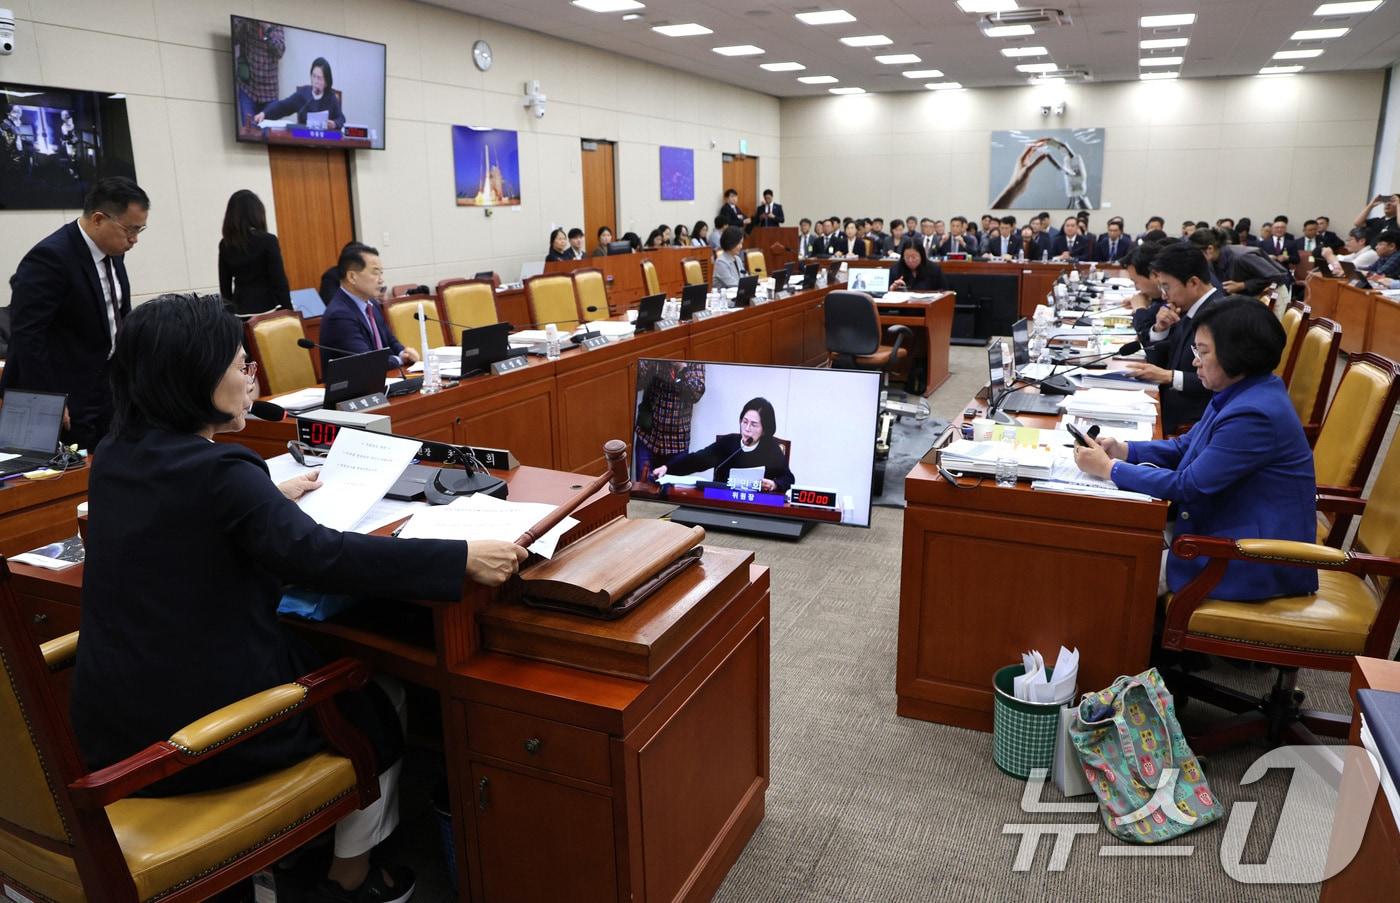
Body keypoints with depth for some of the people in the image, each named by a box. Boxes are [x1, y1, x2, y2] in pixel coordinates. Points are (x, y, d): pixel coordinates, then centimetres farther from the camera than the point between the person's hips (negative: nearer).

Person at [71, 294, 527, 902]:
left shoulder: (113, 459, 2)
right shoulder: (215, 471, -24)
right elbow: (325, 557, -32)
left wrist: (273, 498, 32)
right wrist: (464, 560, -33)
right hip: (200, 732, -8)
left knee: (323, 666, 31)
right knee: (377, 698, 17)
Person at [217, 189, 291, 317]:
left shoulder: (225, 244, 5)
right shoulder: (267, 240, -8)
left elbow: (224, 284, 10)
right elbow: (279, 279, -9)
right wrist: (288, 311, -5)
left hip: (240, 308, 4)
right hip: (267, 307, -4)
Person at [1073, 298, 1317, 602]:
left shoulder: (1255, 415, -27)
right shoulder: (1237, 394, 5)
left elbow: (1187, 486, -24)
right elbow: (1184, 447, 14)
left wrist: (1108, 468, -16)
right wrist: (1121, 450, -2)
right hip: (1226, 529, 9)